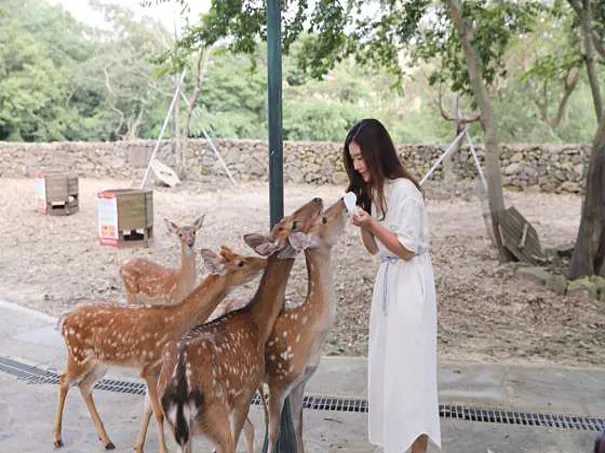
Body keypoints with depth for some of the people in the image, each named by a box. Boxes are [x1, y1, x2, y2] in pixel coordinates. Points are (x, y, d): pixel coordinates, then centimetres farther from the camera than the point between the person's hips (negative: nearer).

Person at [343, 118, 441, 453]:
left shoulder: (404, 190, -18)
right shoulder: (373, 190, 8)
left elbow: (407, 250, -17)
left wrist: (372, 223, -22)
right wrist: (362, 226, -7)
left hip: (409, 284, -9)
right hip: (387, 279, 9)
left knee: (408, 365, -1)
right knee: (385, 364, 14)